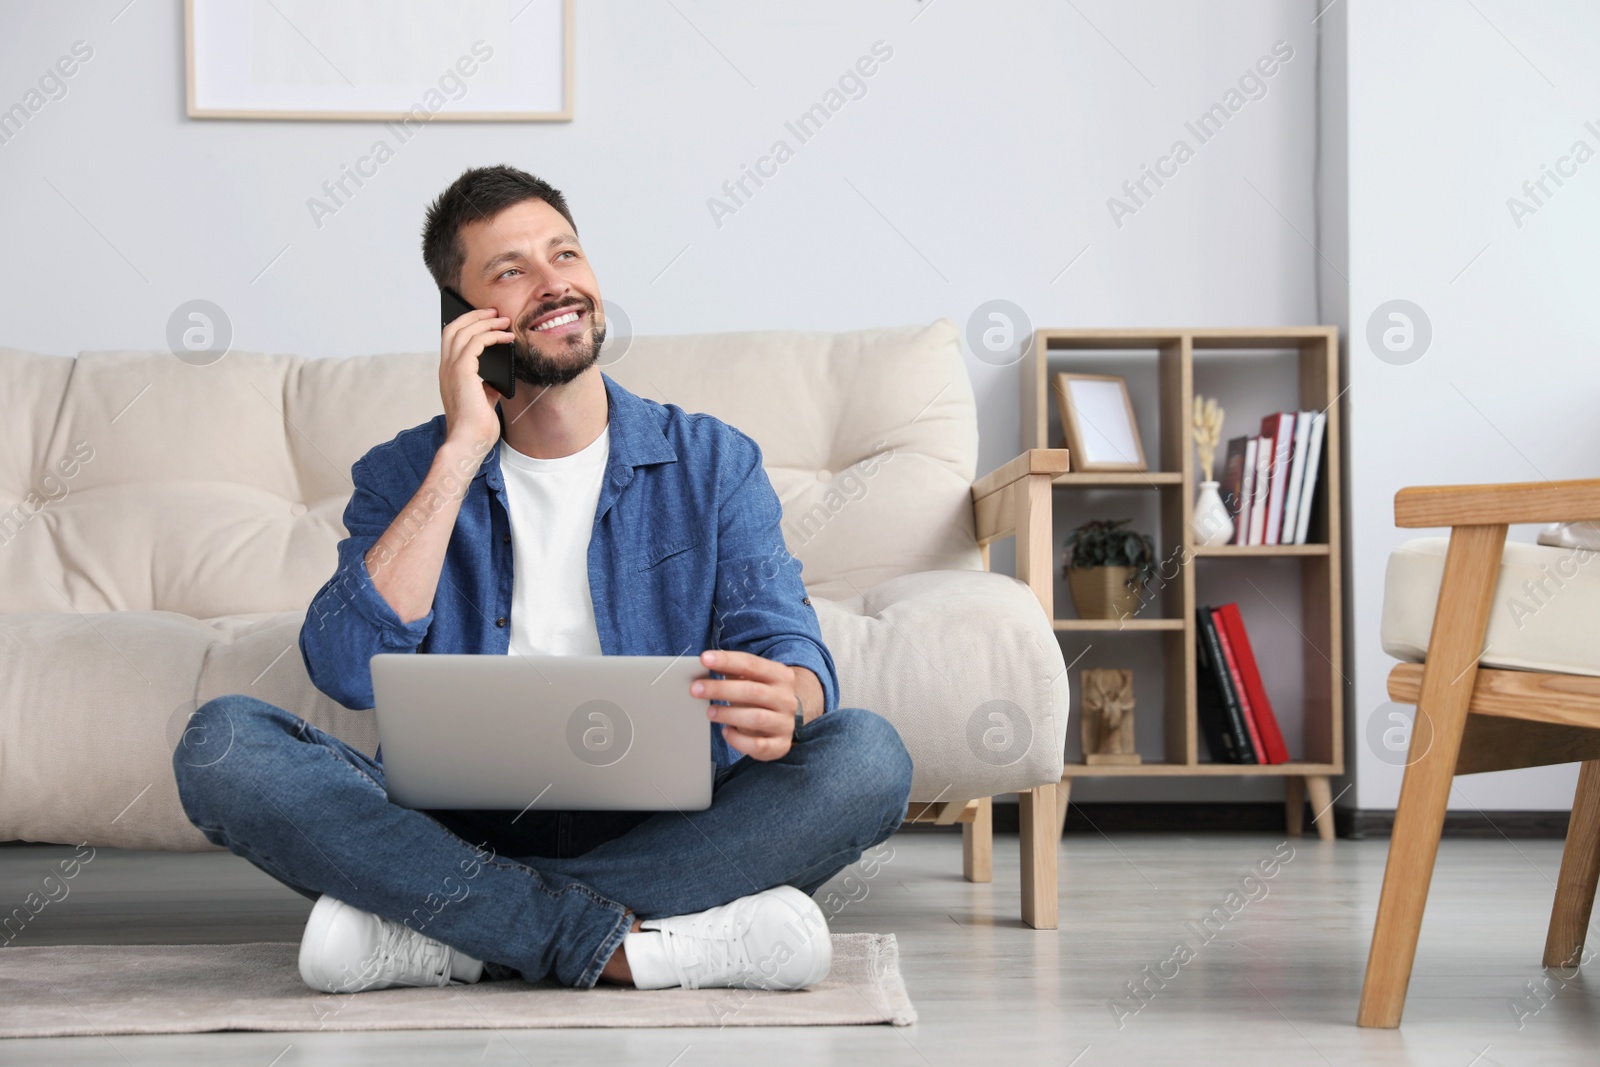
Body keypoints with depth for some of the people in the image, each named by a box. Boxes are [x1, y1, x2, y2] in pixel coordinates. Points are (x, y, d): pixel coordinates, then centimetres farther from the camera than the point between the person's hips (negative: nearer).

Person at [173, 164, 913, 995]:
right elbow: (347, 673, -9)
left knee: (866, 754, -27)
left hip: (661, 831, 1)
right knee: (220, 742, -23)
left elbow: (785, 642, -4)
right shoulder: (404, 476, 9)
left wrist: (785, 702, -30)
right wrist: (463, 452, -10)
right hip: (456, 826, 0)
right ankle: (625, 946, -29)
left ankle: (446, 934, -24)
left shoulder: (711, 462, 9)